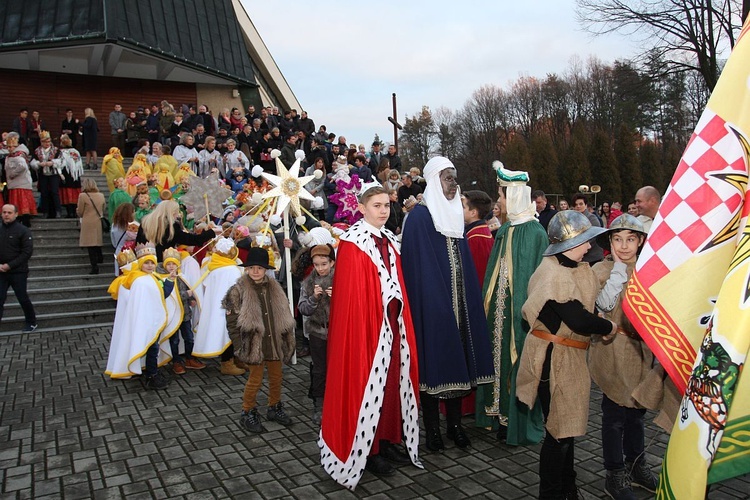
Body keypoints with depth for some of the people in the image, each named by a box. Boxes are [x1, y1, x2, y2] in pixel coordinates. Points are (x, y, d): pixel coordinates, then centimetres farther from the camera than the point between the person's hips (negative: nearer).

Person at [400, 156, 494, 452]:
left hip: (458, 303, 7)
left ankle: (455, 423, 24)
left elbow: (465, 264, 16)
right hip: (432, 304, -7)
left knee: (457, 360, 11)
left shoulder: (455, 215, 14)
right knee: (433, 361, 1)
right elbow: (417, 268, -13)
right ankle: (432, 428, 15)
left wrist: (470, 300, 10)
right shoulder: (419, 217, -9)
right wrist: (430, 303, -17)